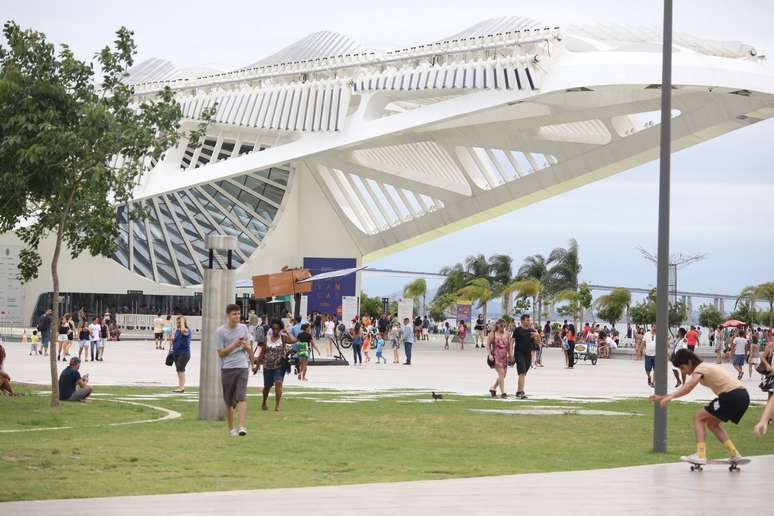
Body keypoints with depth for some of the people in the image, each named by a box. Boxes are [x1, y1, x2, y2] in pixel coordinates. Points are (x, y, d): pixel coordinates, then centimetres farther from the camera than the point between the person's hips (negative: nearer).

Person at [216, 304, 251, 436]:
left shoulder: (243, 328, 9)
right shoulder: (220, 331, -2)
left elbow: (250, 350, 15)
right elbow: (220, 353, -2)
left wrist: (245, 345, -7)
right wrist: (234, 345, -14)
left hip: (242, 367, 1)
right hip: (227, 369, -1)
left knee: (241, 398, -13)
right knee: (229, 402, 6)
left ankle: (242, 426, -21)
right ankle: (231, 428, 18)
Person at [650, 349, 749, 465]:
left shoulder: (700, 368, -6)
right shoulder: (706, 367, 22)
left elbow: (688, 387, -27)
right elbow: (686, 387, 25)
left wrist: (670, 397, -36)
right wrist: (662, 397, 21)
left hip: (732, 396, -9)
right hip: (742, 396, 9)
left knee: (698, 418, -2)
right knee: (712, 423, 22)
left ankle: (700, 456, -12)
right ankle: (734, 454, 19)